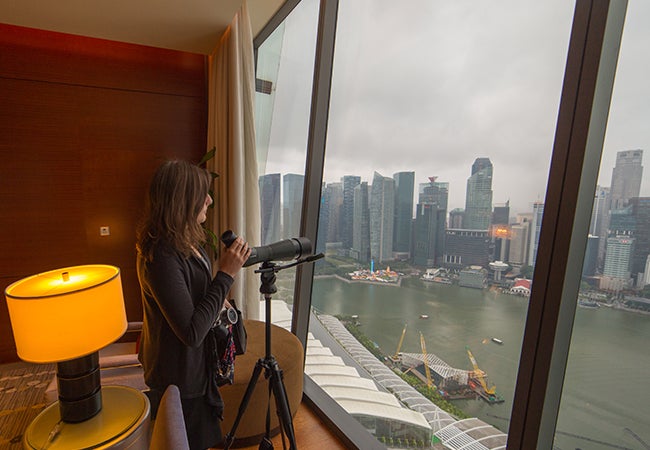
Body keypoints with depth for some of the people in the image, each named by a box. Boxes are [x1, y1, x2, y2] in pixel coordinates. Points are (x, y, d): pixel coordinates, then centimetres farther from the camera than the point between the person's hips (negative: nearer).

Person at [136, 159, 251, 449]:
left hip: (192, 363, 8)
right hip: (178, 374, -8)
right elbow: (191, 332, -32)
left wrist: (217, 300, -4)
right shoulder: (161, 256, -32)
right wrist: (226, 275, -30)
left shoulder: (186, 242, -3)